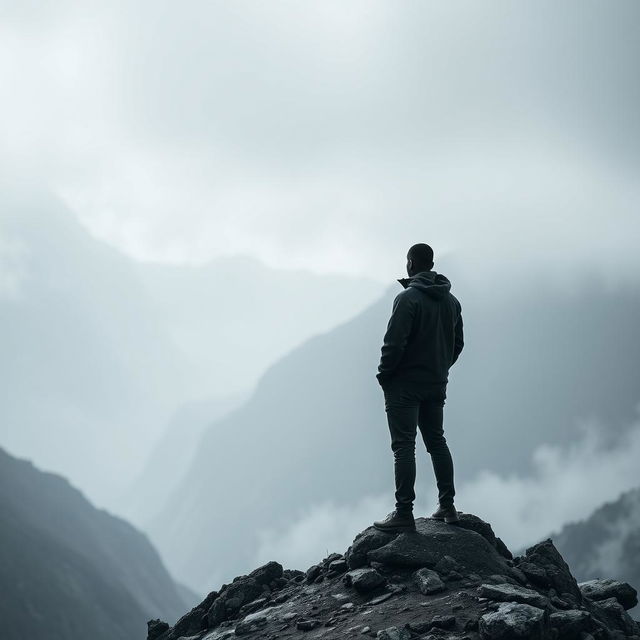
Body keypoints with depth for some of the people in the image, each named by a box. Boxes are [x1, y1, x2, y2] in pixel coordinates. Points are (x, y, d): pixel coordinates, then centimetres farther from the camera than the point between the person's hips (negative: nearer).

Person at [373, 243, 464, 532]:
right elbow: (458, 343, 14)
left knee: (404, 446, -6)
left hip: (405, 384, -7)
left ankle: (404, 513, -8)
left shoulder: (408, 298, -16)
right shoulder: (451, 300, 9)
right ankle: (447, 506, 19)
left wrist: (384, 375, -7)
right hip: (437, 386, 7)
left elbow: (394, 343, -20)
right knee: (436, 441, 17)